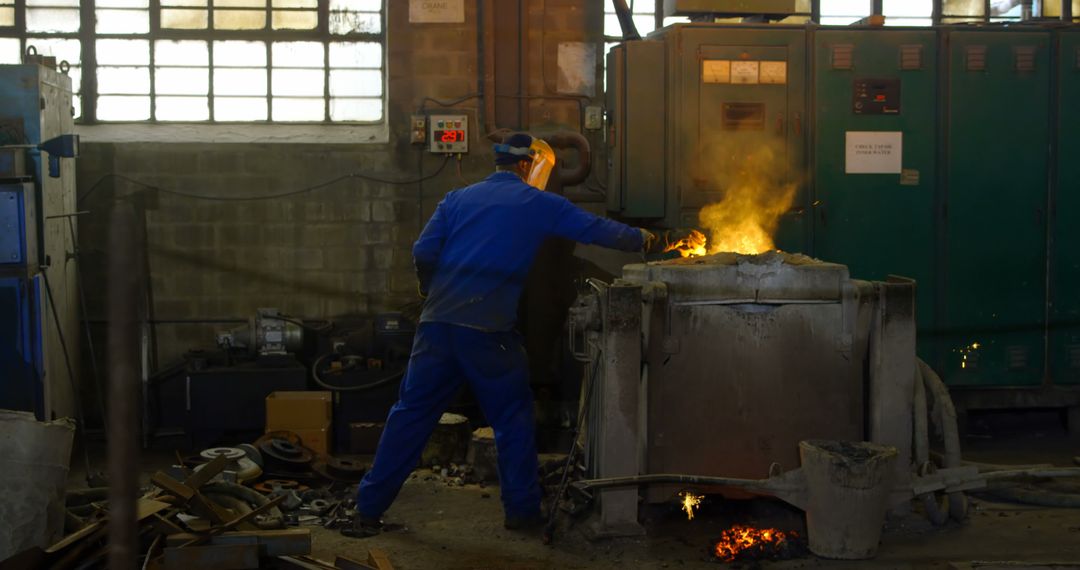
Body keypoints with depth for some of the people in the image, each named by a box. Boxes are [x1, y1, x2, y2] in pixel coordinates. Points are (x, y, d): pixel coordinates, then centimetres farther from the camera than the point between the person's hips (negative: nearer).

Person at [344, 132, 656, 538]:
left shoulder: (459, 199, 14)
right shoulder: (539, 205, 7)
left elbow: (423, 252, 6)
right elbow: (595, 229, 10)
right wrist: (641, 240, 26)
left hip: (438, 322, 3)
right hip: (490, 330, -3)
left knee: (411, 414, 8)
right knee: (513, 417, 13)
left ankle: (369, 511, 10)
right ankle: (521, 510, 17)